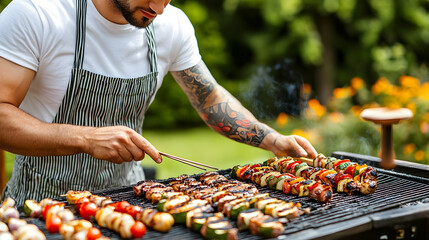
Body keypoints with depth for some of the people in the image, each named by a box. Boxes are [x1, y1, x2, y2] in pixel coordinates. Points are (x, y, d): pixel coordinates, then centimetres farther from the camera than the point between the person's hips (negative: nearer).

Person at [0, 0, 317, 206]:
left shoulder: (173, 26, -4)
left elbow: (211, 99, 11)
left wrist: (275, 141, -1)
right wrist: (87, 138, -32)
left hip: (129, 196, 4)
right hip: (45, 198, -3)